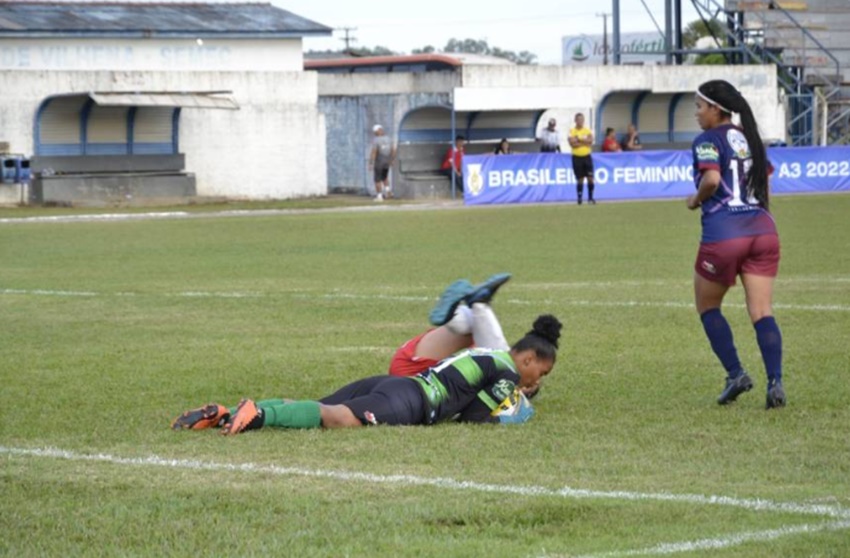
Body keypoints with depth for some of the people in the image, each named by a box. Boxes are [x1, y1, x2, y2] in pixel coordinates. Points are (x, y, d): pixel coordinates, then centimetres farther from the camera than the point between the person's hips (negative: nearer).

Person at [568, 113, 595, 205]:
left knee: (590, 178, -3)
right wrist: (584, 142, -12)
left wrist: (579, 139, -15)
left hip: (587, 156, 2)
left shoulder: (588, 131, 5)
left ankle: (590, 198, 6)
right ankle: (579, 198, 10)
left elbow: (590, 141, -11)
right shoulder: (571, 131, -2)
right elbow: (572, 144, -15)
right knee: (580, 179, 1)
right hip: (577, 157, -2)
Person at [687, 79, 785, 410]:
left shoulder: (708, 140, -4)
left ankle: (735, 374, 4)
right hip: (762, 230, 6)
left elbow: (711, 178, -20)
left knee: (708, 307, 15)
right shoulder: (748, 138, 17)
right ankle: (775, 381, -15)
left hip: (723, 234, -6)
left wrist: (697, 199, -2)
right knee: (762, 311, 1)